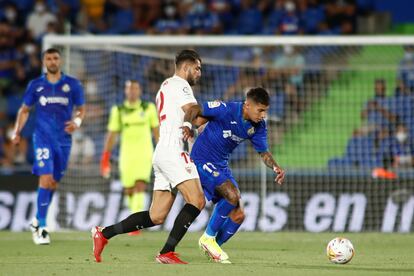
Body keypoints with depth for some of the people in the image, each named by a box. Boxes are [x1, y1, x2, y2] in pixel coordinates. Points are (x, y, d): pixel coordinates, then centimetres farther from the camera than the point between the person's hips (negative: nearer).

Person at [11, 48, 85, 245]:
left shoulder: (72, 85, 5)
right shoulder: (35, 85, 5)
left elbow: (81, 109, 12)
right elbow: (25, 110, 14)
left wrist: (77, 121, -10)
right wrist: (17, 131, 3)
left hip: (63, 139, 2)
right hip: (43, 137, -2)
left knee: (54, 183, 9)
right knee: (45, 179, -16)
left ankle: (37, 221, 30)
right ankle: (41, 228, -14)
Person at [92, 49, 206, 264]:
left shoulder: (165, 86, 26)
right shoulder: (180, 84, -4)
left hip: (161, 152, 10)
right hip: (173, 151, -10)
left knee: (156, 217, 7)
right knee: (197, 201, -18)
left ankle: (104, 234, 9)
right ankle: (167, 252, -21)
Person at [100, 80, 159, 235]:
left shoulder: (149, 108, 2)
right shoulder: (118, 111, 3)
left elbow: (156, 131, 8)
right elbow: (111, 135, 5)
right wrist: (105, 158, 0)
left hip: (144, 154, -2)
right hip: (126, 155, 2)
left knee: (140, 187, -19)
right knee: (129, 191, 6)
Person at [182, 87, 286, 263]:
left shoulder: (258, 126, -3)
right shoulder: (226, 110, -22)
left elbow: (263, 152, 5)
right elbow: (195, 109, -17)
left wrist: (275, 167, -15)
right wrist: (187, 124, -37)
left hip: (221, 166, 7)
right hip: (202, 160, -7)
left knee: (238, 216, 1)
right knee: (233, 194, -28)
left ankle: (214, 247, 22)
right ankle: (208, 238, -10)